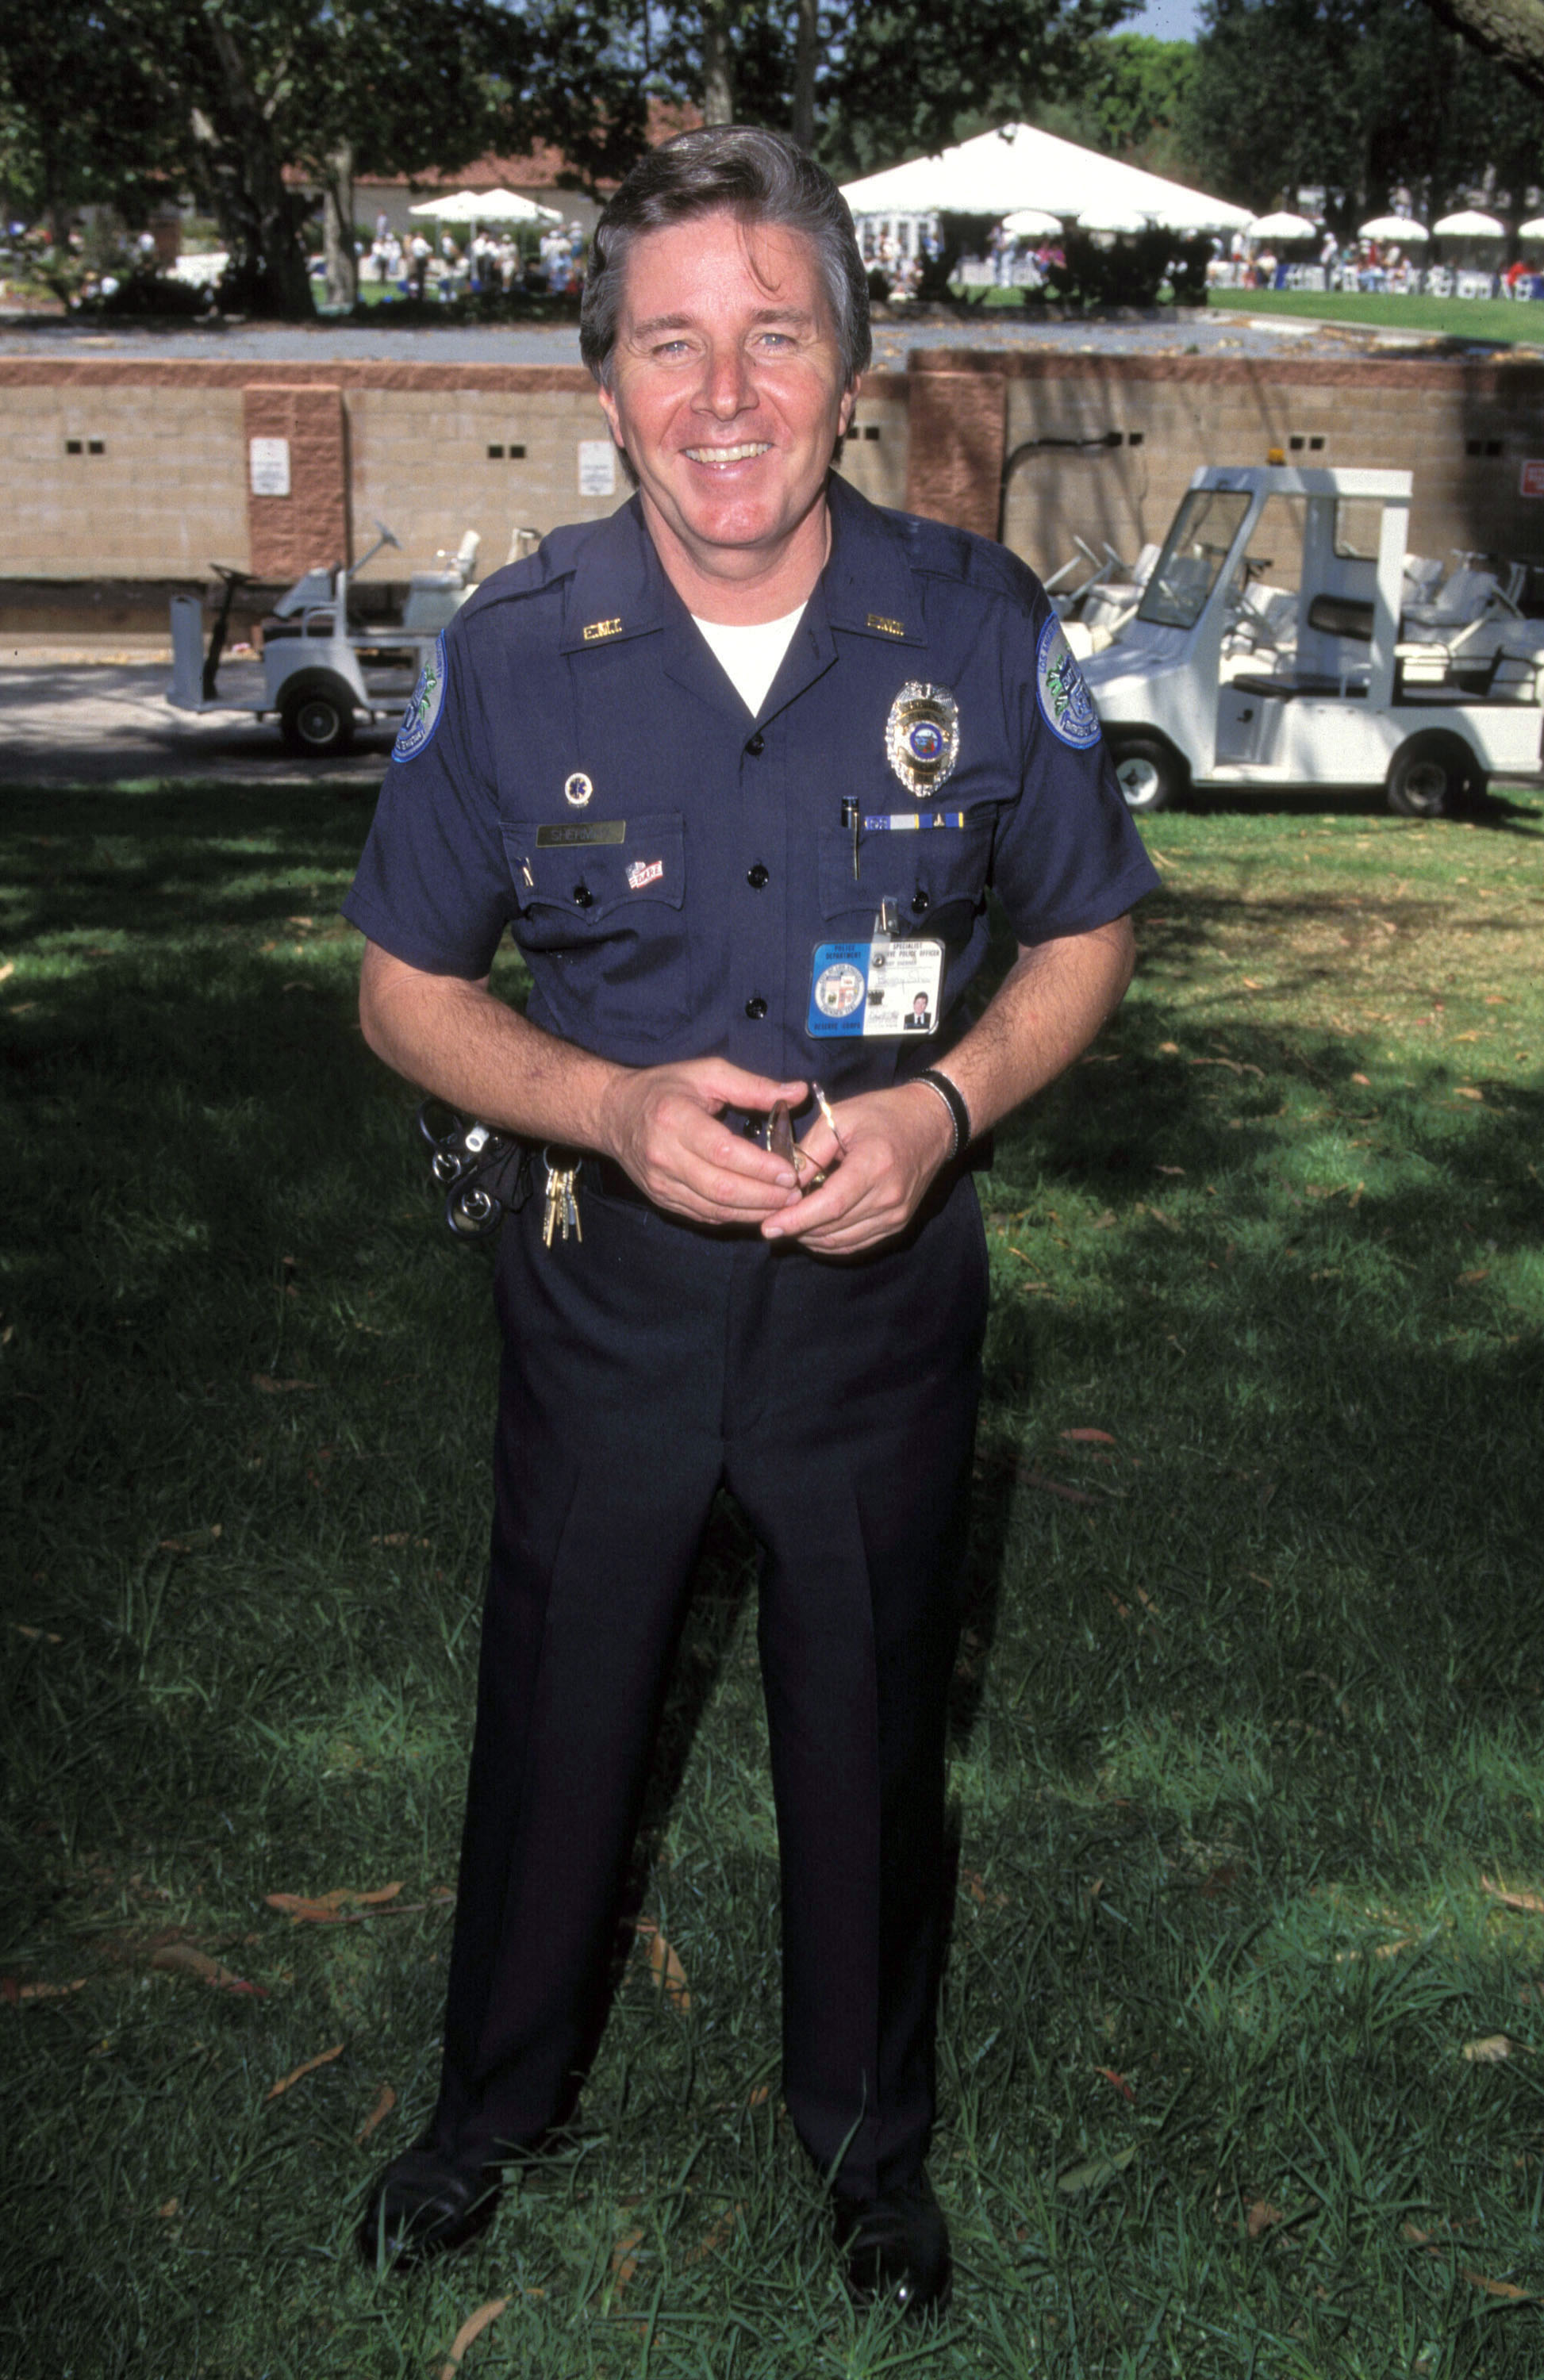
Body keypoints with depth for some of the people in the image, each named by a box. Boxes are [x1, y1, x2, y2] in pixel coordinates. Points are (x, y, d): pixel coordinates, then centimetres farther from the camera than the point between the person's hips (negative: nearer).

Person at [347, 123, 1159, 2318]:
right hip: (605, 1289, 0)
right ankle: (500, 2095, 44)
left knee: (873, 1731, 17)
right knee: (557, 1710, 17)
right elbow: (409, 989, -2)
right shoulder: (511, 656, -11)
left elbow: (1085, 938, 1)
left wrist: (944, 1103, -18)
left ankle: (869, 2123, 43)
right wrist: (614, 1108, -20)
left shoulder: (983, 633, -11)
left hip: (883, 1292, 0)